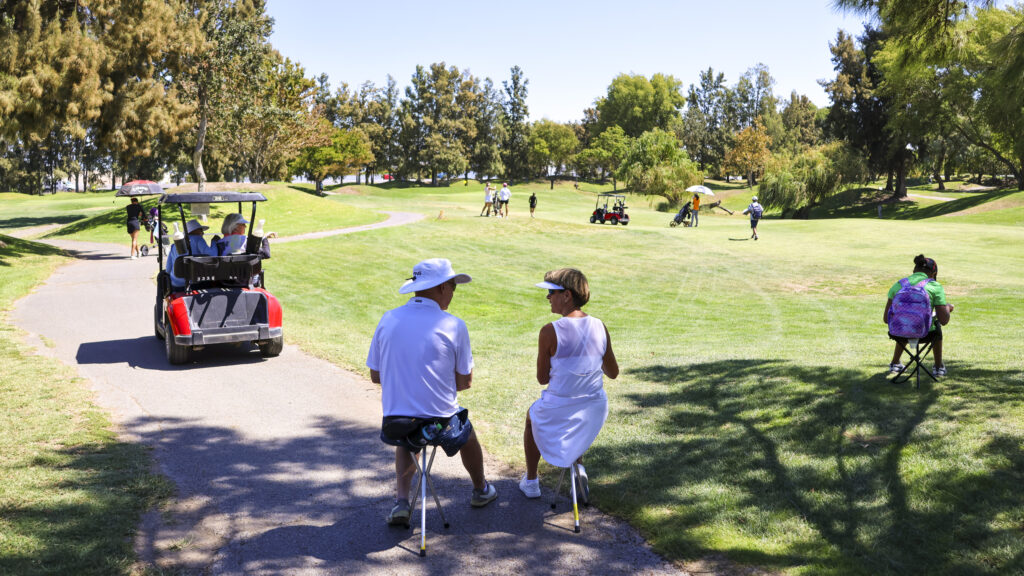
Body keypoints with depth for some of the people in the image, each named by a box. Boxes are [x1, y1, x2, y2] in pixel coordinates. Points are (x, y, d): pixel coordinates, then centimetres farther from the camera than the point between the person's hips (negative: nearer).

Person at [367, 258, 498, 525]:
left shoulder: (388, 320, -2)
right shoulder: (453, 325, -11)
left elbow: (376, 376, 6)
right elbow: (465, 381, -3)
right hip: (440, 424, -2)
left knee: (405, 442, 38)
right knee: (466, 432, 33)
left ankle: (401, 501, 21)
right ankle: (480, 490, 52)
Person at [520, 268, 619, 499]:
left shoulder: (550, 331, -21)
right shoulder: (600, 328, -7)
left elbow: (542, 378, -9)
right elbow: (613, 373, 5)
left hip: (559, 413, -4)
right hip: (595, 412, 4)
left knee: (532, 417, 33)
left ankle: (530, 482, 44)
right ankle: (578, 464, 34)